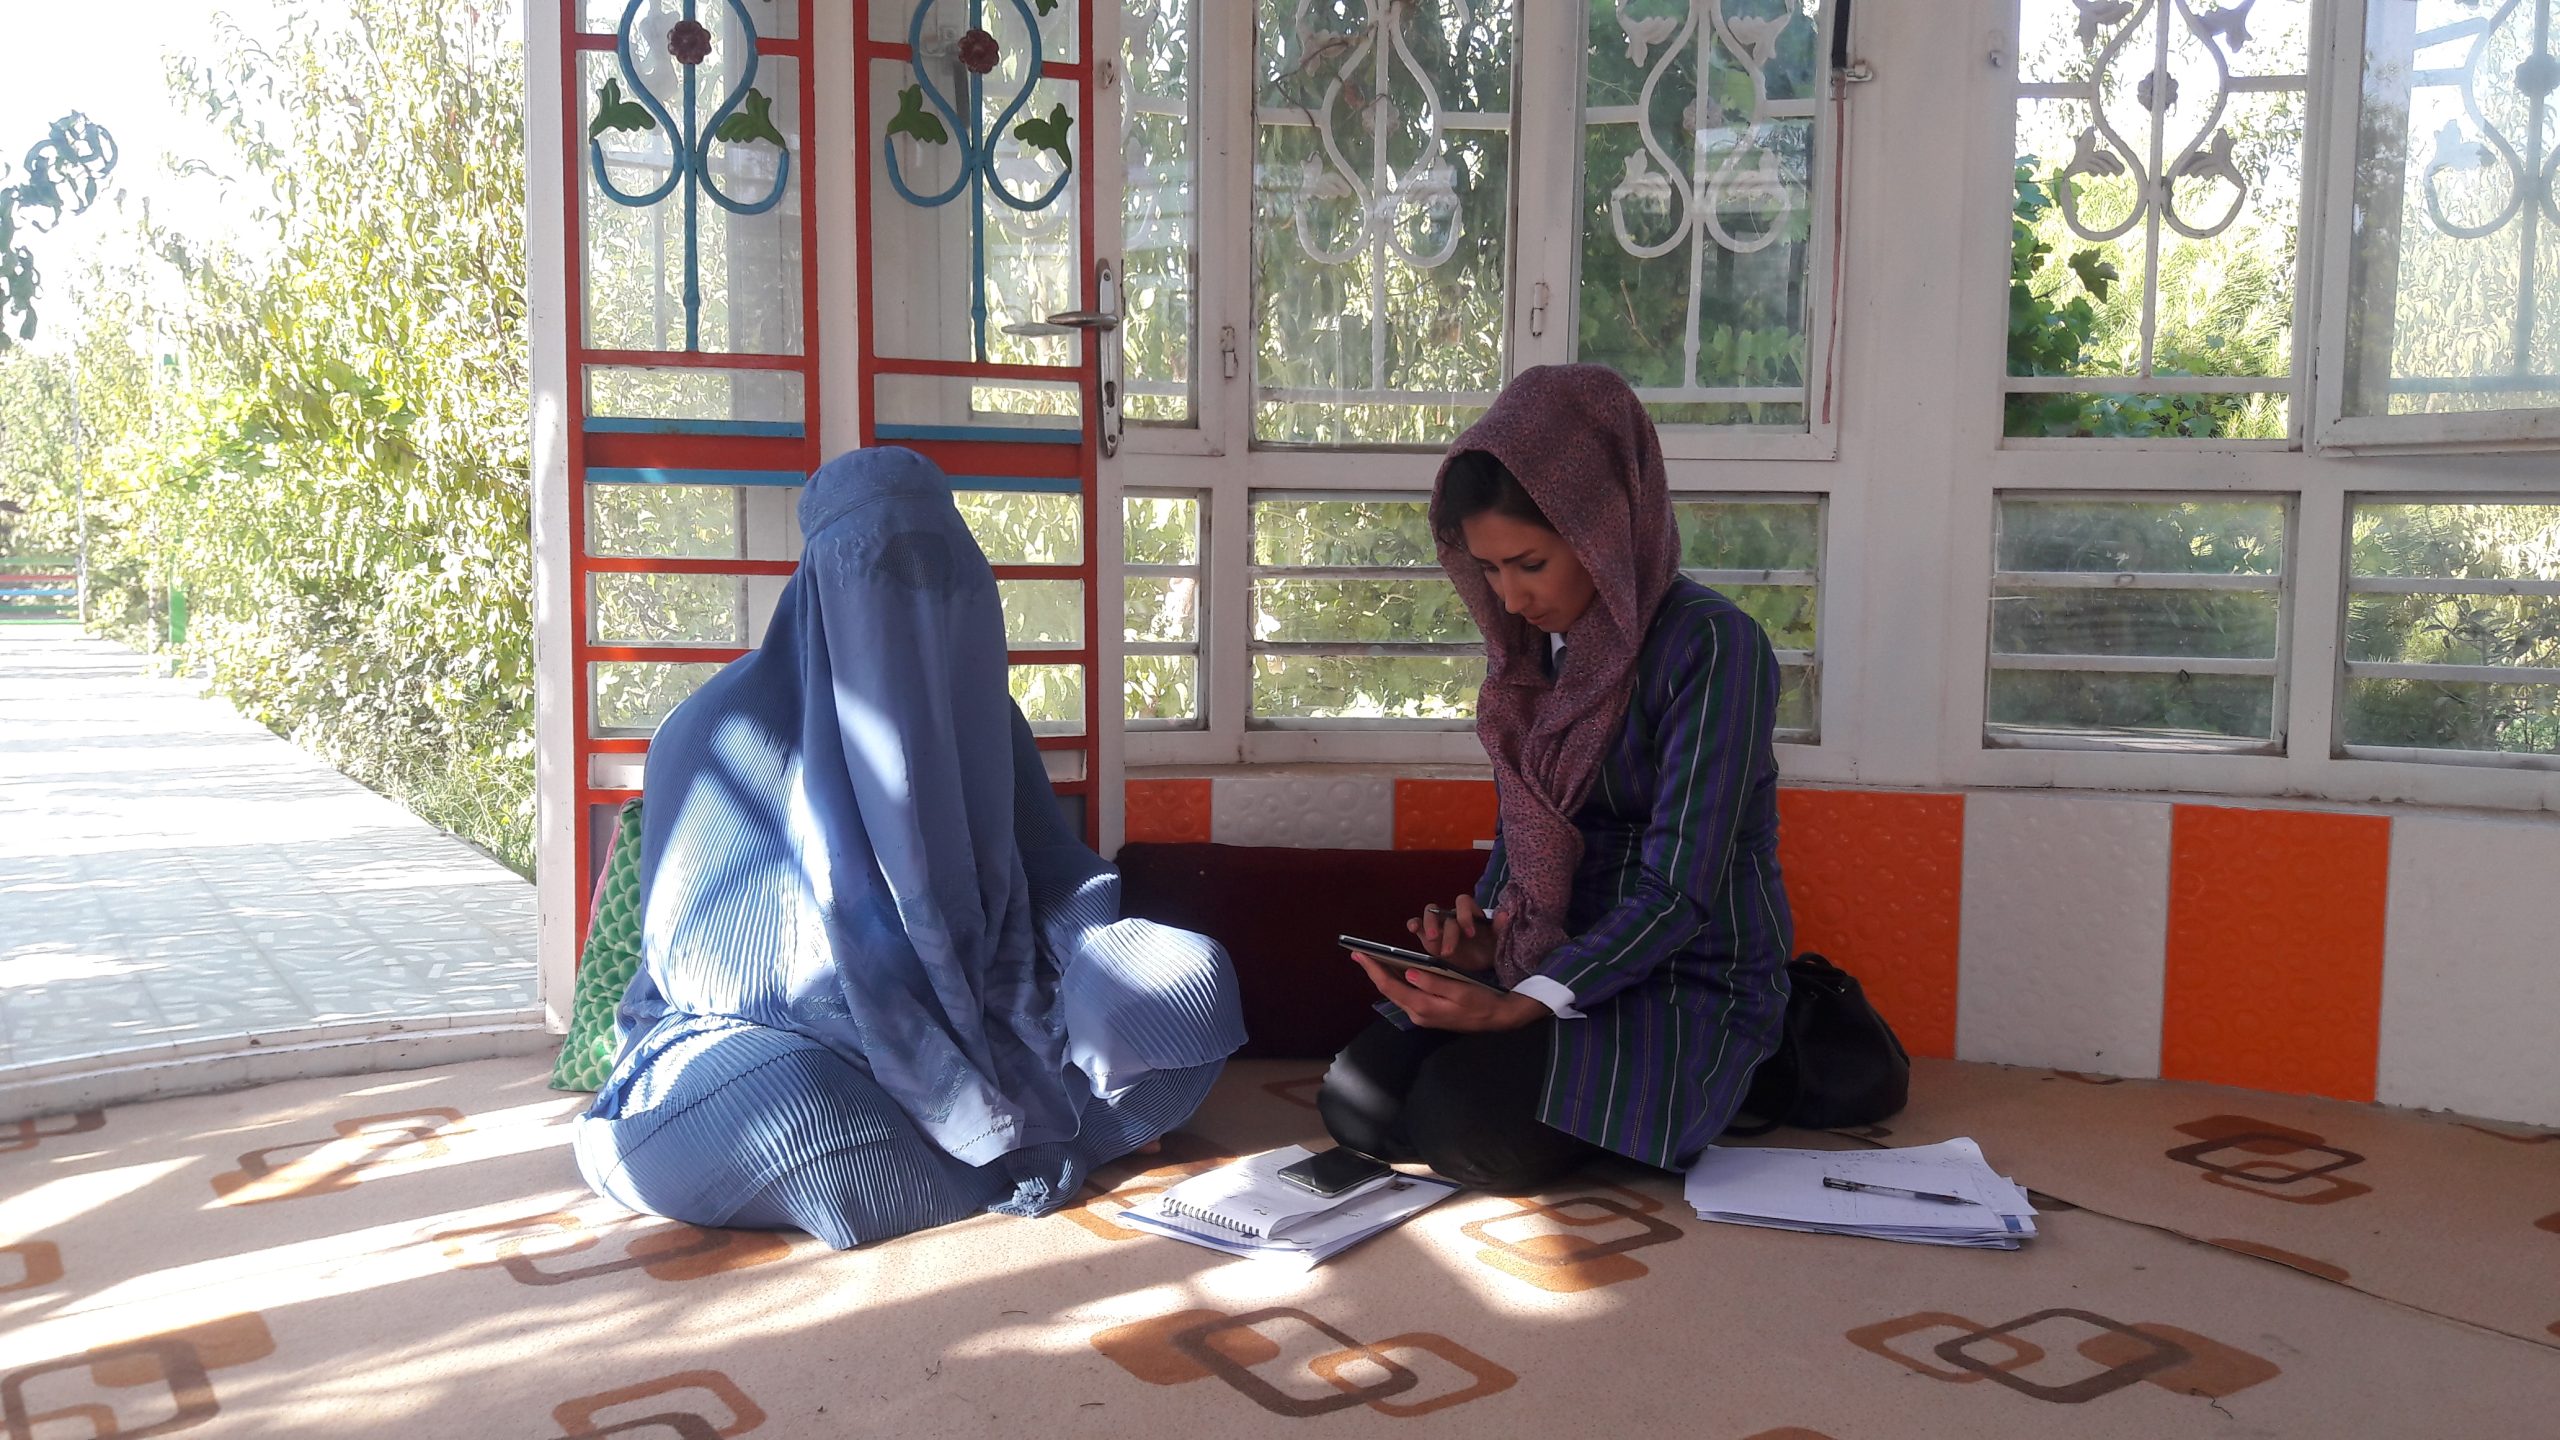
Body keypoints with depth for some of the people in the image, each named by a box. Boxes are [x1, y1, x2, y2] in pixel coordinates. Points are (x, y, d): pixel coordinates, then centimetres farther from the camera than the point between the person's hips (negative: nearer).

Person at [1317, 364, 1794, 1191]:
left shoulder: (1711, 647, -17)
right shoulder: (1532, 646, 6)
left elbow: (1679, 890, -22)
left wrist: (1522, 1006, -29)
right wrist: (1484, 932, -4)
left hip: (1692, 977, -6)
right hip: (1547, 960, 7)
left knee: (1469, 1126, -26)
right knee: (1356, 1106, -13)